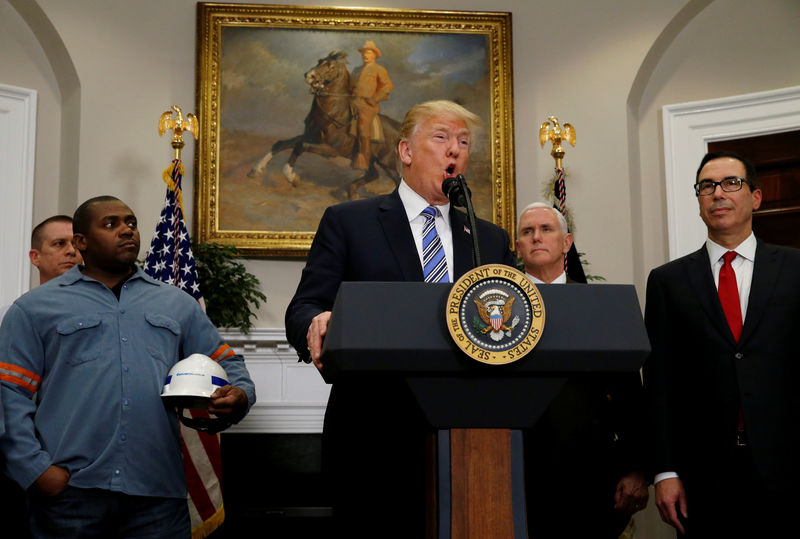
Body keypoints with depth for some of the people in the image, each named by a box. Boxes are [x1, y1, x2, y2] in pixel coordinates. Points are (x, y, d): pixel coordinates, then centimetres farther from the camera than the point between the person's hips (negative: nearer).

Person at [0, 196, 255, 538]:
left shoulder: (178, 304, 20)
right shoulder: (36, 308, 9)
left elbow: (226, 362, 19)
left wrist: (240, 394, -4)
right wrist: (36, 469, -10)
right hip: (70, 490, -2)